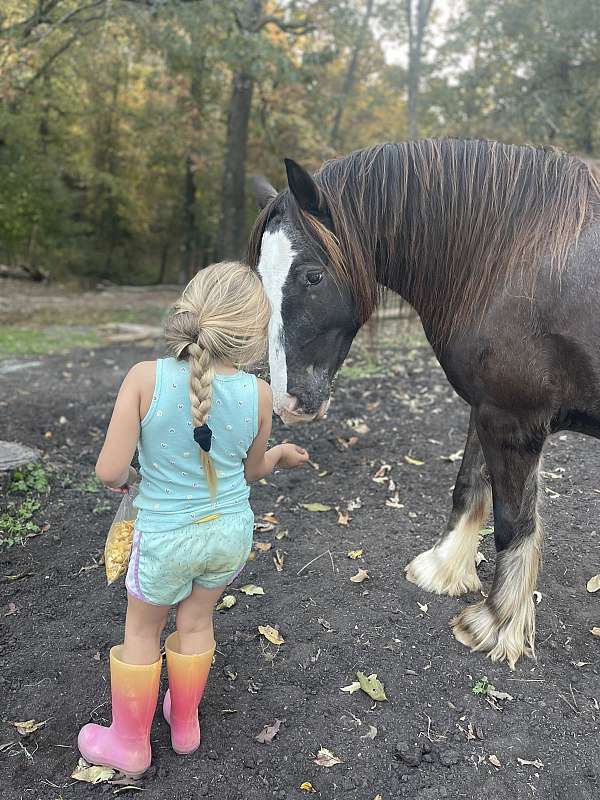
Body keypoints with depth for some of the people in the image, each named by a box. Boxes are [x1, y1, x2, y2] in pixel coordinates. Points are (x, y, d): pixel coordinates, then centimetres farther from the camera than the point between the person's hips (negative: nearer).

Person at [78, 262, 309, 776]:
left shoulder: (145, 378, -22)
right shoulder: (259, 394, -14)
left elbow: (110, 471, -21)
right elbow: (252, 471, 2)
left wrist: (124, 478, 2)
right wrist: (281, 454, 23)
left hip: (166, 537, -2)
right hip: (231, 531, 2)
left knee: (142, 631, 22)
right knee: (196, 622, 26)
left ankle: (129, 745, 42)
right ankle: (185, 725, 48)